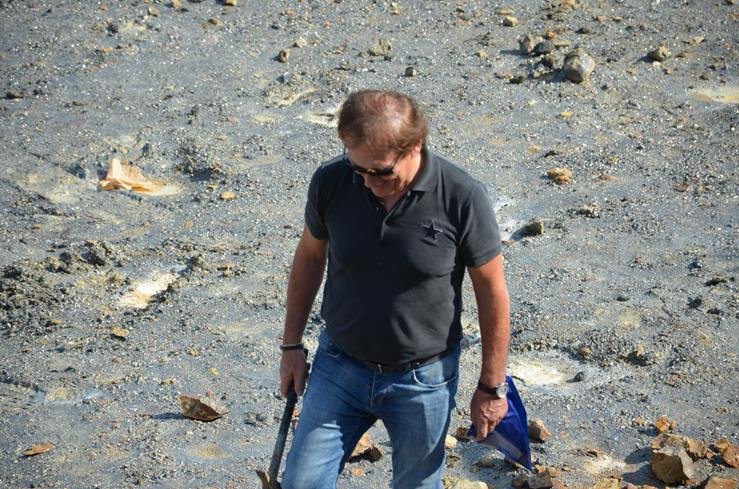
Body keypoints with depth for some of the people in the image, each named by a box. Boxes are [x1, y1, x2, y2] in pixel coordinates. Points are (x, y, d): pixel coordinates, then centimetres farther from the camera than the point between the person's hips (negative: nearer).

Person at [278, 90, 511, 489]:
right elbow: (310, 257, 5)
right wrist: (291, 345, 9)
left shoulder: (462, 197, -21)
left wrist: (492, 387, -5)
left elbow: (492, 293, -10)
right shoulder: (330, 181, -14)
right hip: (340, 366, 2)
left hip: (423, 380, -2)